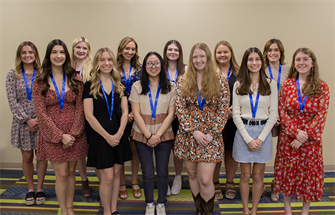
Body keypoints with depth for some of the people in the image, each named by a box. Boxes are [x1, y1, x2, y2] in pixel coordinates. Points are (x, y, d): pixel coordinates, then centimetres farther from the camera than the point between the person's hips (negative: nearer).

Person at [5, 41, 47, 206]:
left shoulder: (42, 74, 1)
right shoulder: (12, 75, 2)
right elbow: (12, 101, -3)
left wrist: (39, 119, -12)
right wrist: (27, 119, -10)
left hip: (41, 122, 0)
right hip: (22, 122, 0)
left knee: (41, 155, 6)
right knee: (27, 157, 9)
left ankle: (39, 188, 22)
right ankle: (30, 189, 26)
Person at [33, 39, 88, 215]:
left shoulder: (75, 80, 3)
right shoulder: (40, 83, -2)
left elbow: (79, 108, -1)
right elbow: (41, 113, -6)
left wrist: (72, 134, -11)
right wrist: (61, 135, -13)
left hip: (75, 134, 2)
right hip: (52, 136, -1)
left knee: (71, 172, 11)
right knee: (61, 175, 1)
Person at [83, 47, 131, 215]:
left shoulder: (119, 85, 8)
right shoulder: (90, 85, -4)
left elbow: (124, 111, 4)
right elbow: (89, 115, -9)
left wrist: (119, 134, -9)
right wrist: (107, 136, -13)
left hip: (118, 135, 4)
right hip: (100, 136, -4)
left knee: (116, 174, 10)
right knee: (107, 177, -2)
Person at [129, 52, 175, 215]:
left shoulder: (171, 87, 0)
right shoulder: (137, 86, 0)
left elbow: (171, 114, -3)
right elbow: (136, 114, -4)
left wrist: (158, 135, -12)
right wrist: (149, 136, -11)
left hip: (164, 135, 0)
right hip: (142, 135, 0)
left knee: (162, 172, 9)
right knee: (147, 173, 8)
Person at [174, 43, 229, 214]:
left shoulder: (219, 81, 0)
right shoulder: (183, 81, 3)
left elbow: (224, 110, -2)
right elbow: (180, 108, -3)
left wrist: (212, 134, -10)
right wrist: (194, 131, -11)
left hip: (211, 136, -2)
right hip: (188, 135, 2)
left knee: (205, 180, -6)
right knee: (192, 175, 13)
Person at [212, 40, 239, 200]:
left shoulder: (239, 73, 7)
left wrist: (234, 108, -12)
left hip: (234, 119, 2)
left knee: (231, 151, 9)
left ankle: (230, 184, 27)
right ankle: (215, 185, 22)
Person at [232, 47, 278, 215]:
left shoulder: (270, 84, 1)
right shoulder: (239, 85, 1)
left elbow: (273, 114, -1)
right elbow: (236, 115, -2)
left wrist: (261, 138, -10)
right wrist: (248, 139, -10)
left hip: (263, 131, 0)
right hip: (243, 132, 0)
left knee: (258, 176, 9)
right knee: (245, 176, 8)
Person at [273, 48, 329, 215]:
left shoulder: (322, 87, -3)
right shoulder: (287, 84, 0)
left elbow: (321, 115, -8)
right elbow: (281, 111, -4)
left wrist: (304, 136, -15)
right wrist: (296, 132, -15)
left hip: (311, 139, 0)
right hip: (288, 137, 1)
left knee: (309, 173, 10)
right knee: (288, 172, 10)